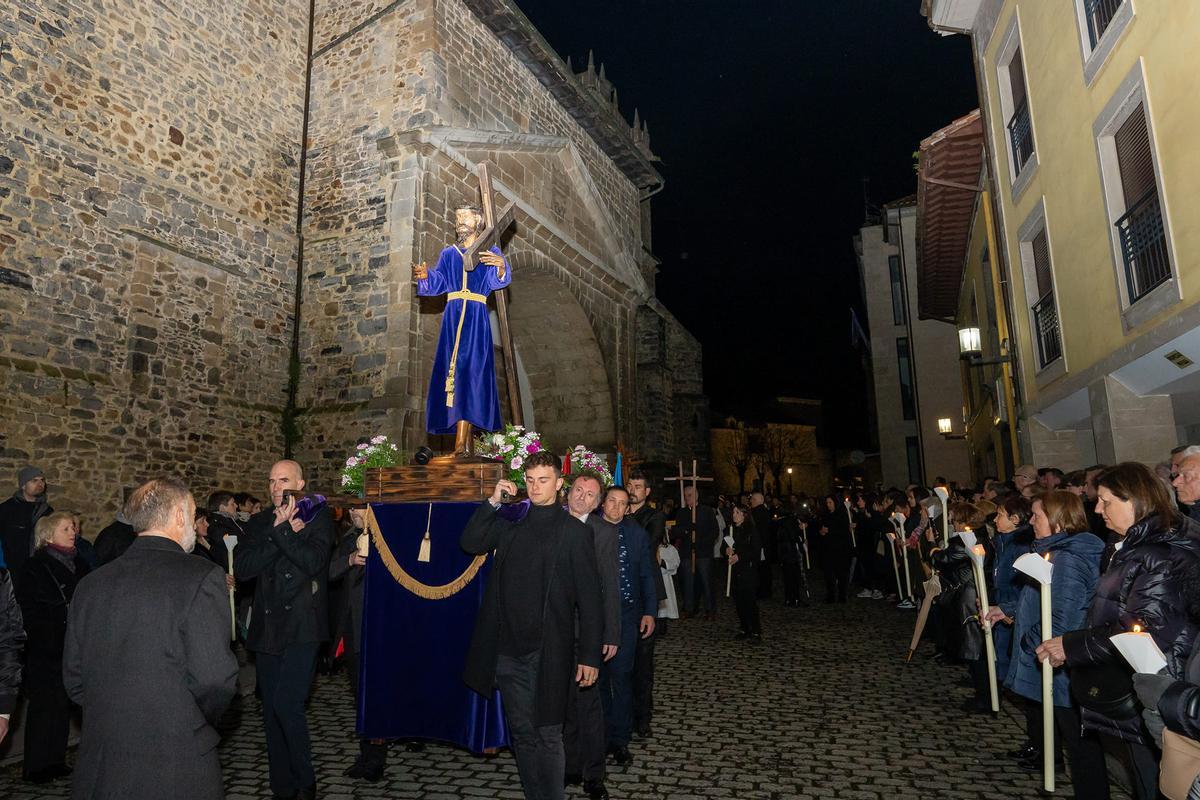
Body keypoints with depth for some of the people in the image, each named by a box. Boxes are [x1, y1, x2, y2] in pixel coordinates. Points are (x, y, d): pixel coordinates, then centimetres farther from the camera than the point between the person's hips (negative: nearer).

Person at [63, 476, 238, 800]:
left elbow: (74, 677, 8)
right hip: (177, 765, -5)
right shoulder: (202, 577, -16)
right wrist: (203, 721, 0)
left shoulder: (91, 583, 3)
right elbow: (214, 676, -19)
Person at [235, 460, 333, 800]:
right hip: (267, 628, 5)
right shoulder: (259, 522, 11)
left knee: (287, 705, -12)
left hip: (302, 626, -5)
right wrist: (279, 531, -13)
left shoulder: (316, 515, -1)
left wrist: (283, 529, -18)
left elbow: (314, 561, -16)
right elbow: (240, 568, -4)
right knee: (272, 710, 11)